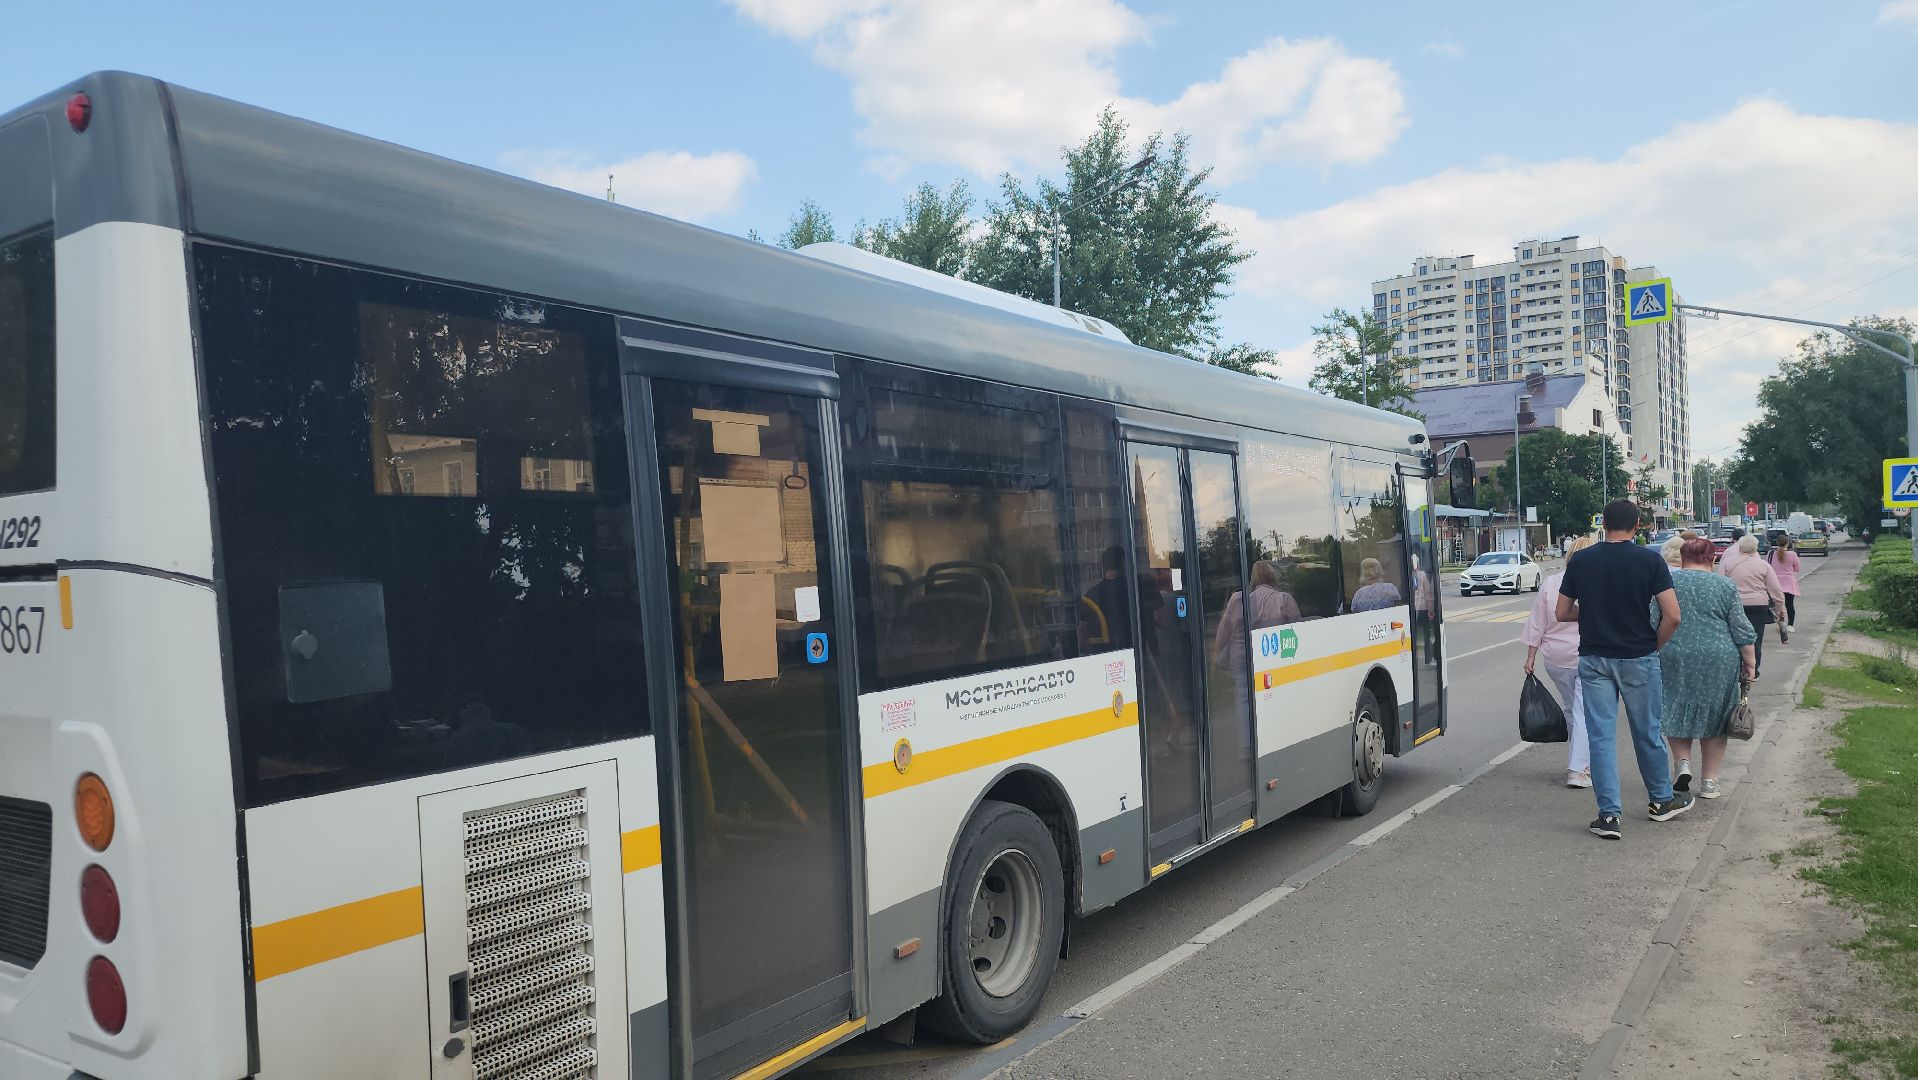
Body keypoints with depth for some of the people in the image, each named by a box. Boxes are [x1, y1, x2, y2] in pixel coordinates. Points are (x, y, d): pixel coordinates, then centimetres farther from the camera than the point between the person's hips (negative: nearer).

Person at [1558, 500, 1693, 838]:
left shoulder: (1579, 561, -2)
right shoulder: (1649, 560, -7)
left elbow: (1562, 614, 3)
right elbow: (1672, 616, -12)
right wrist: (1655, 644, 4)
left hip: (1594, 658, 1)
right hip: (1638, 658, 0)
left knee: (1601, 736, 3)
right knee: (1647, 732, 16)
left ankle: (1608, 815, 1)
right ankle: (1662, 800, 34)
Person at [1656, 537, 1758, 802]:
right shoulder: (1725, 586, 1)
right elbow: (1743, 632, 1)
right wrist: (1750, 664, 9)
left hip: (1674, 660, 0)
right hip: (1718, 663, 0)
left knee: (1676, 714, 15)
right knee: (1713, 718, 10)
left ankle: (1683, 763, -2)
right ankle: (1709, 782, 12)